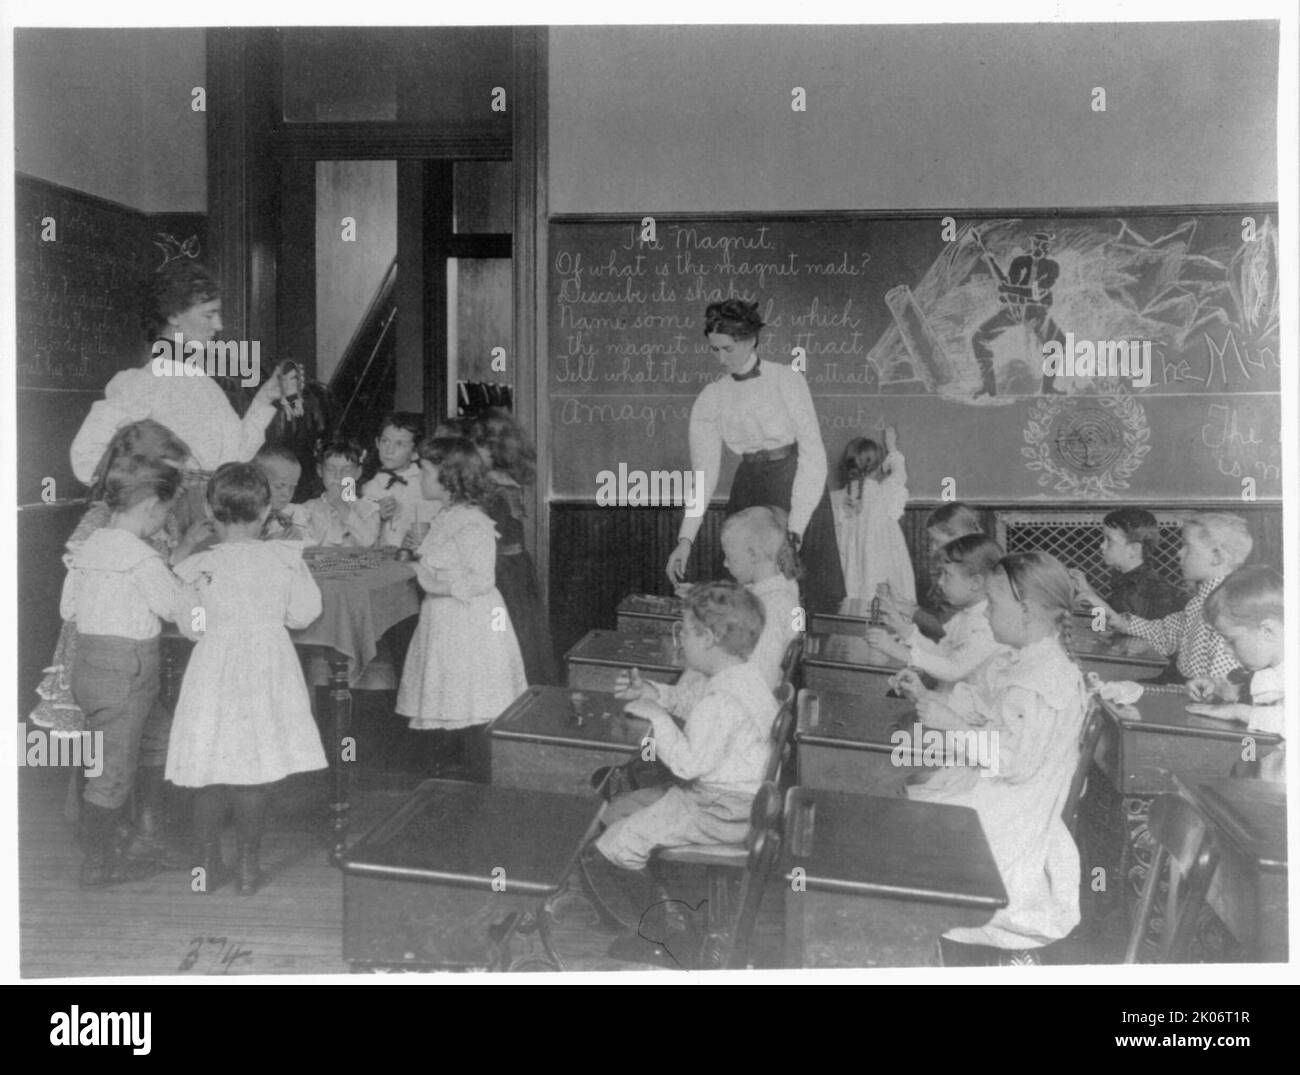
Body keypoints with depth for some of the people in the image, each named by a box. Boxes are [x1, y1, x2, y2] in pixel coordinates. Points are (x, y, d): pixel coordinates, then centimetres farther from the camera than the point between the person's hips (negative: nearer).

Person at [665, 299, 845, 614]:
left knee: (809, 597, -5)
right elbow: (704, 470, -1)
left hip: (800, 491, -3)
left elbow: (813, 455, -12)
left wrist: (795, 530, -20)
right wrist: (686, 538, -12)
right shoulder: (710, 399, 3)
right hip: (748, 491, 3)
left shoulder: (786, 380, -8)